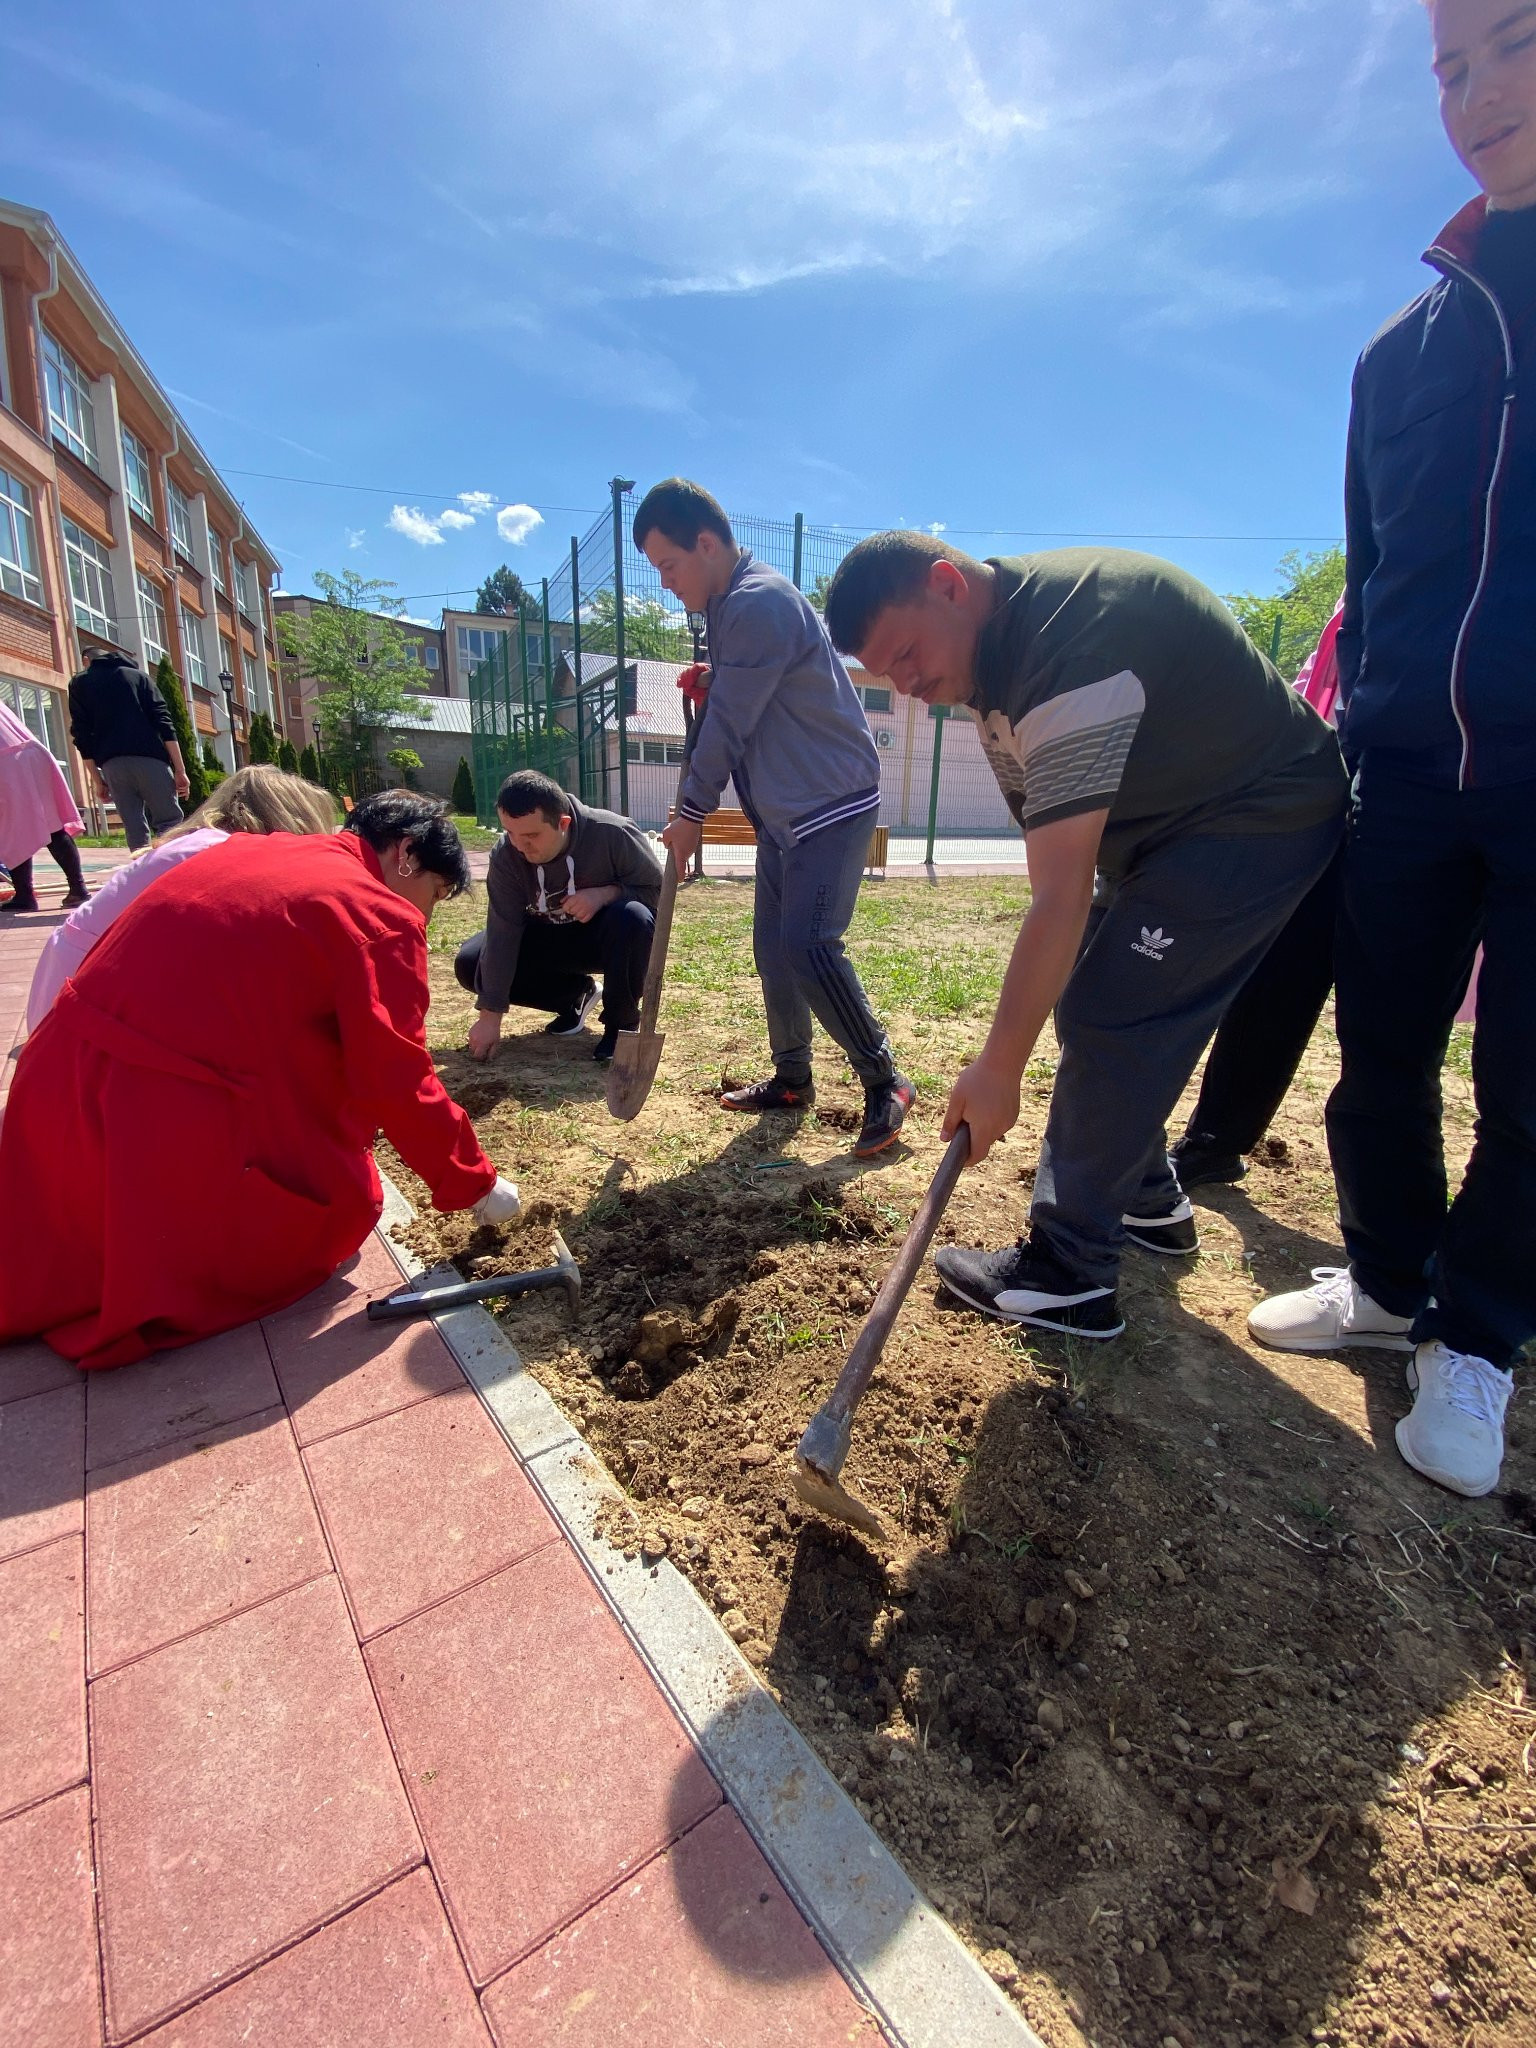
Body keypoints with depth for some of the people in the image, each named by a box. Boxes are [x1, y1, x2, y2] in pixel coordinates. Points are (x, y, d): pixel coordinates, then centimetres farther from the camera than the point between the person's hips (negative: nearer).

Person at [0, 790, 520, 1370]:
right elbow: (399, 1087, -11)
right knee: (337, 1203, 13)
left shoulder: (252, 850, 13)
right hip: (172, 1131, -8)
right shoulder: (382, 918, -11)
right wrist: (474, 1183, 3)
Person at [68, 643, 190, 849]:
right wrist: (180, 770, 0)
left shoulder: (79, 683, 20)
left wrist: (98, 780, 14)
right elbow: (163, 722, 4)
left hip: (112, 763, 1)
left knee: (134, 829, 4)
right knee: (170, 822, -3)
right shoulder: (137, 675, 19)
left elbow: (82, 735, 11)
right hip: (149, 758, -1)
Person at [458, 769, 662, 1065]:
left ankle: (622, 1023, -14)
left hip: (611, 936, -3)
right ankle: (574, 994, 7)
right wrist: (490, 1015, -25)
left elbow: (658, 890, -17)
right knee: (470, 964, -14)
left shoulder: (613, 834, -29)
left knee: (633, 918, -38)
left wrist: (607, 893, -36)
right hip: (550, 939, 4)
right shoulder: (505, 855, -20)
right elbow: (501, 933, -22)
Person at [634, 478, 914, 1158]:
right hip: (783, 809, 10)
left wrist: (691, 813, -8)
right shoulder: (730, 605, 16)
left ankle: (885, 1084, -4)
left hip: (831, 799, -10)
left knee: (808, 946, -18)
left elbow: (730, 723, -17)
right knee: (772, 943, 9)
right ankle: (792, 1078, 21)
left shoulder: (759, 603, -16)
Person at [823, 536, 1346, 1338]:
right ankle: (1148, 1200, 26)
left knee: (1106, 1019, -17)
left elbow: (1060, 895, -34)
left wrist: (997, 1068, -30)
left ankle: (1068, 1274, -7)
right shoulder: (996, 641, 0)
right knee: (1087, 1002, 9)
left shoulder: (1071, 645, -31)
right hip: (1160, 818, 10)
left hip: (1258, 820, -9)